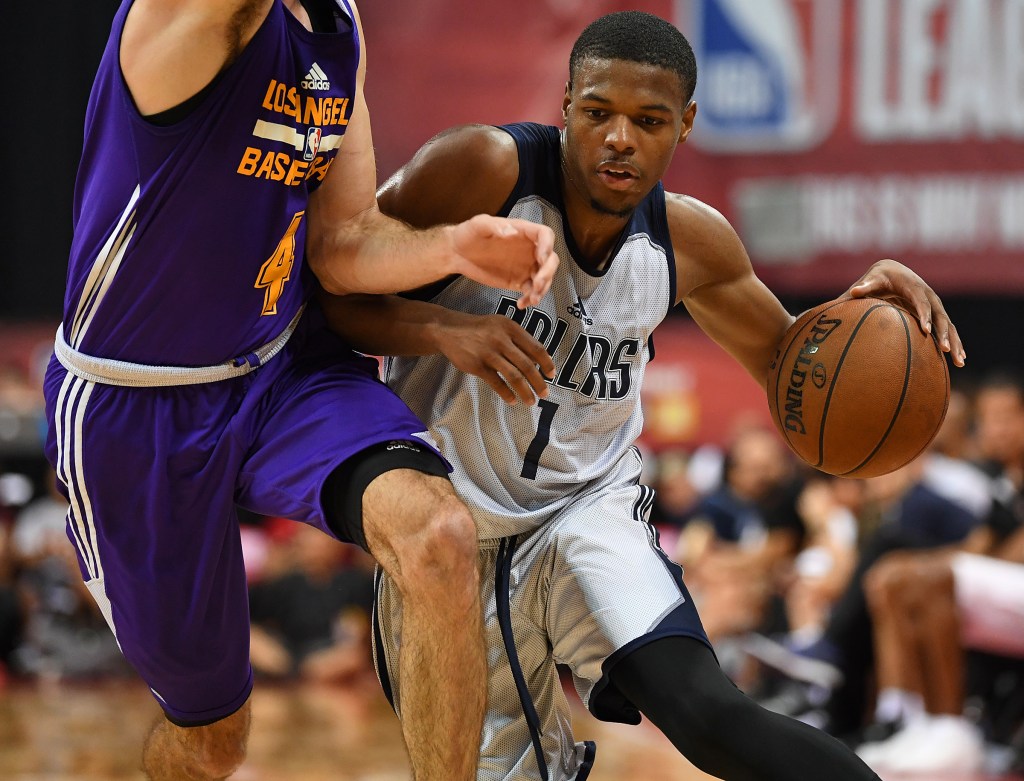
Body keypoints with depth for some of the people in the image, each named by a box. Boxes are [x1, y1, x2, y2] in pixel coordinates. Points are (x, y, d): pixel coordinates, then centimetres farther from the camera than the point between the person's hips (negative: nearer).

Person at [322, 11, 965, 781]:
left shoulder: (689, 240, -4)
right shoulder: (481, 171, -19)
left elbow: (783, 355, 13)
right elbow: (334, 291, -18)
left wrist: (861, 309, -9)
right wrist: (443, 330, -36)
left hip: (589, 510, 1)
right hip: (447, 534, -1)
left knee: (699, 707, -27)